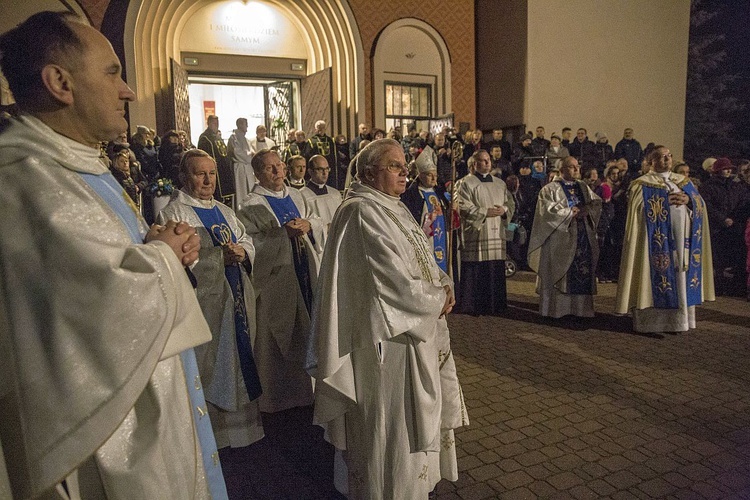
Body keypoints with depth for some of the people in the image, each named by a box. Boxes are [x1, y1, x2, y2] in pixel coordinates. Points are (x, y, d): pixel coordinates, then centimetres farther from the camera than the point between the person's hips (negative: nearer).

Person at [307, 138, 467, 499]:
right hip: (386, 335, -10)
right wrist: (438, 300, -11)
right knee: (392, 421, 7)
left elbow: (419, 261, 14)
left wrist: (442, 284, -6)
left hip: (409, 328, 10)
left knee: (412, 414, 23)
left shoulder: (391, 208, 10)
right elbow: (395, 281, -25)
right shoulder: (363, 213, -21)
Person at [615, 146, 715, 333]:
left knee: (682, 279, 6)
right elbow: (638, 212, -9)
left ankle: (679, 318, 15)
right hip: (659, 241, -5)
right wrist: (668, 201, -11)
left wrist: (688, 200, -9)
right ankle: (651, 321, 0)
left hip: (683, 240, 5)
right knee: (659, 276, -7)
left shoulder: (684, 182, 19)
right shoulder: (643, 184, 3)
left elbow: (701, 204, 12)